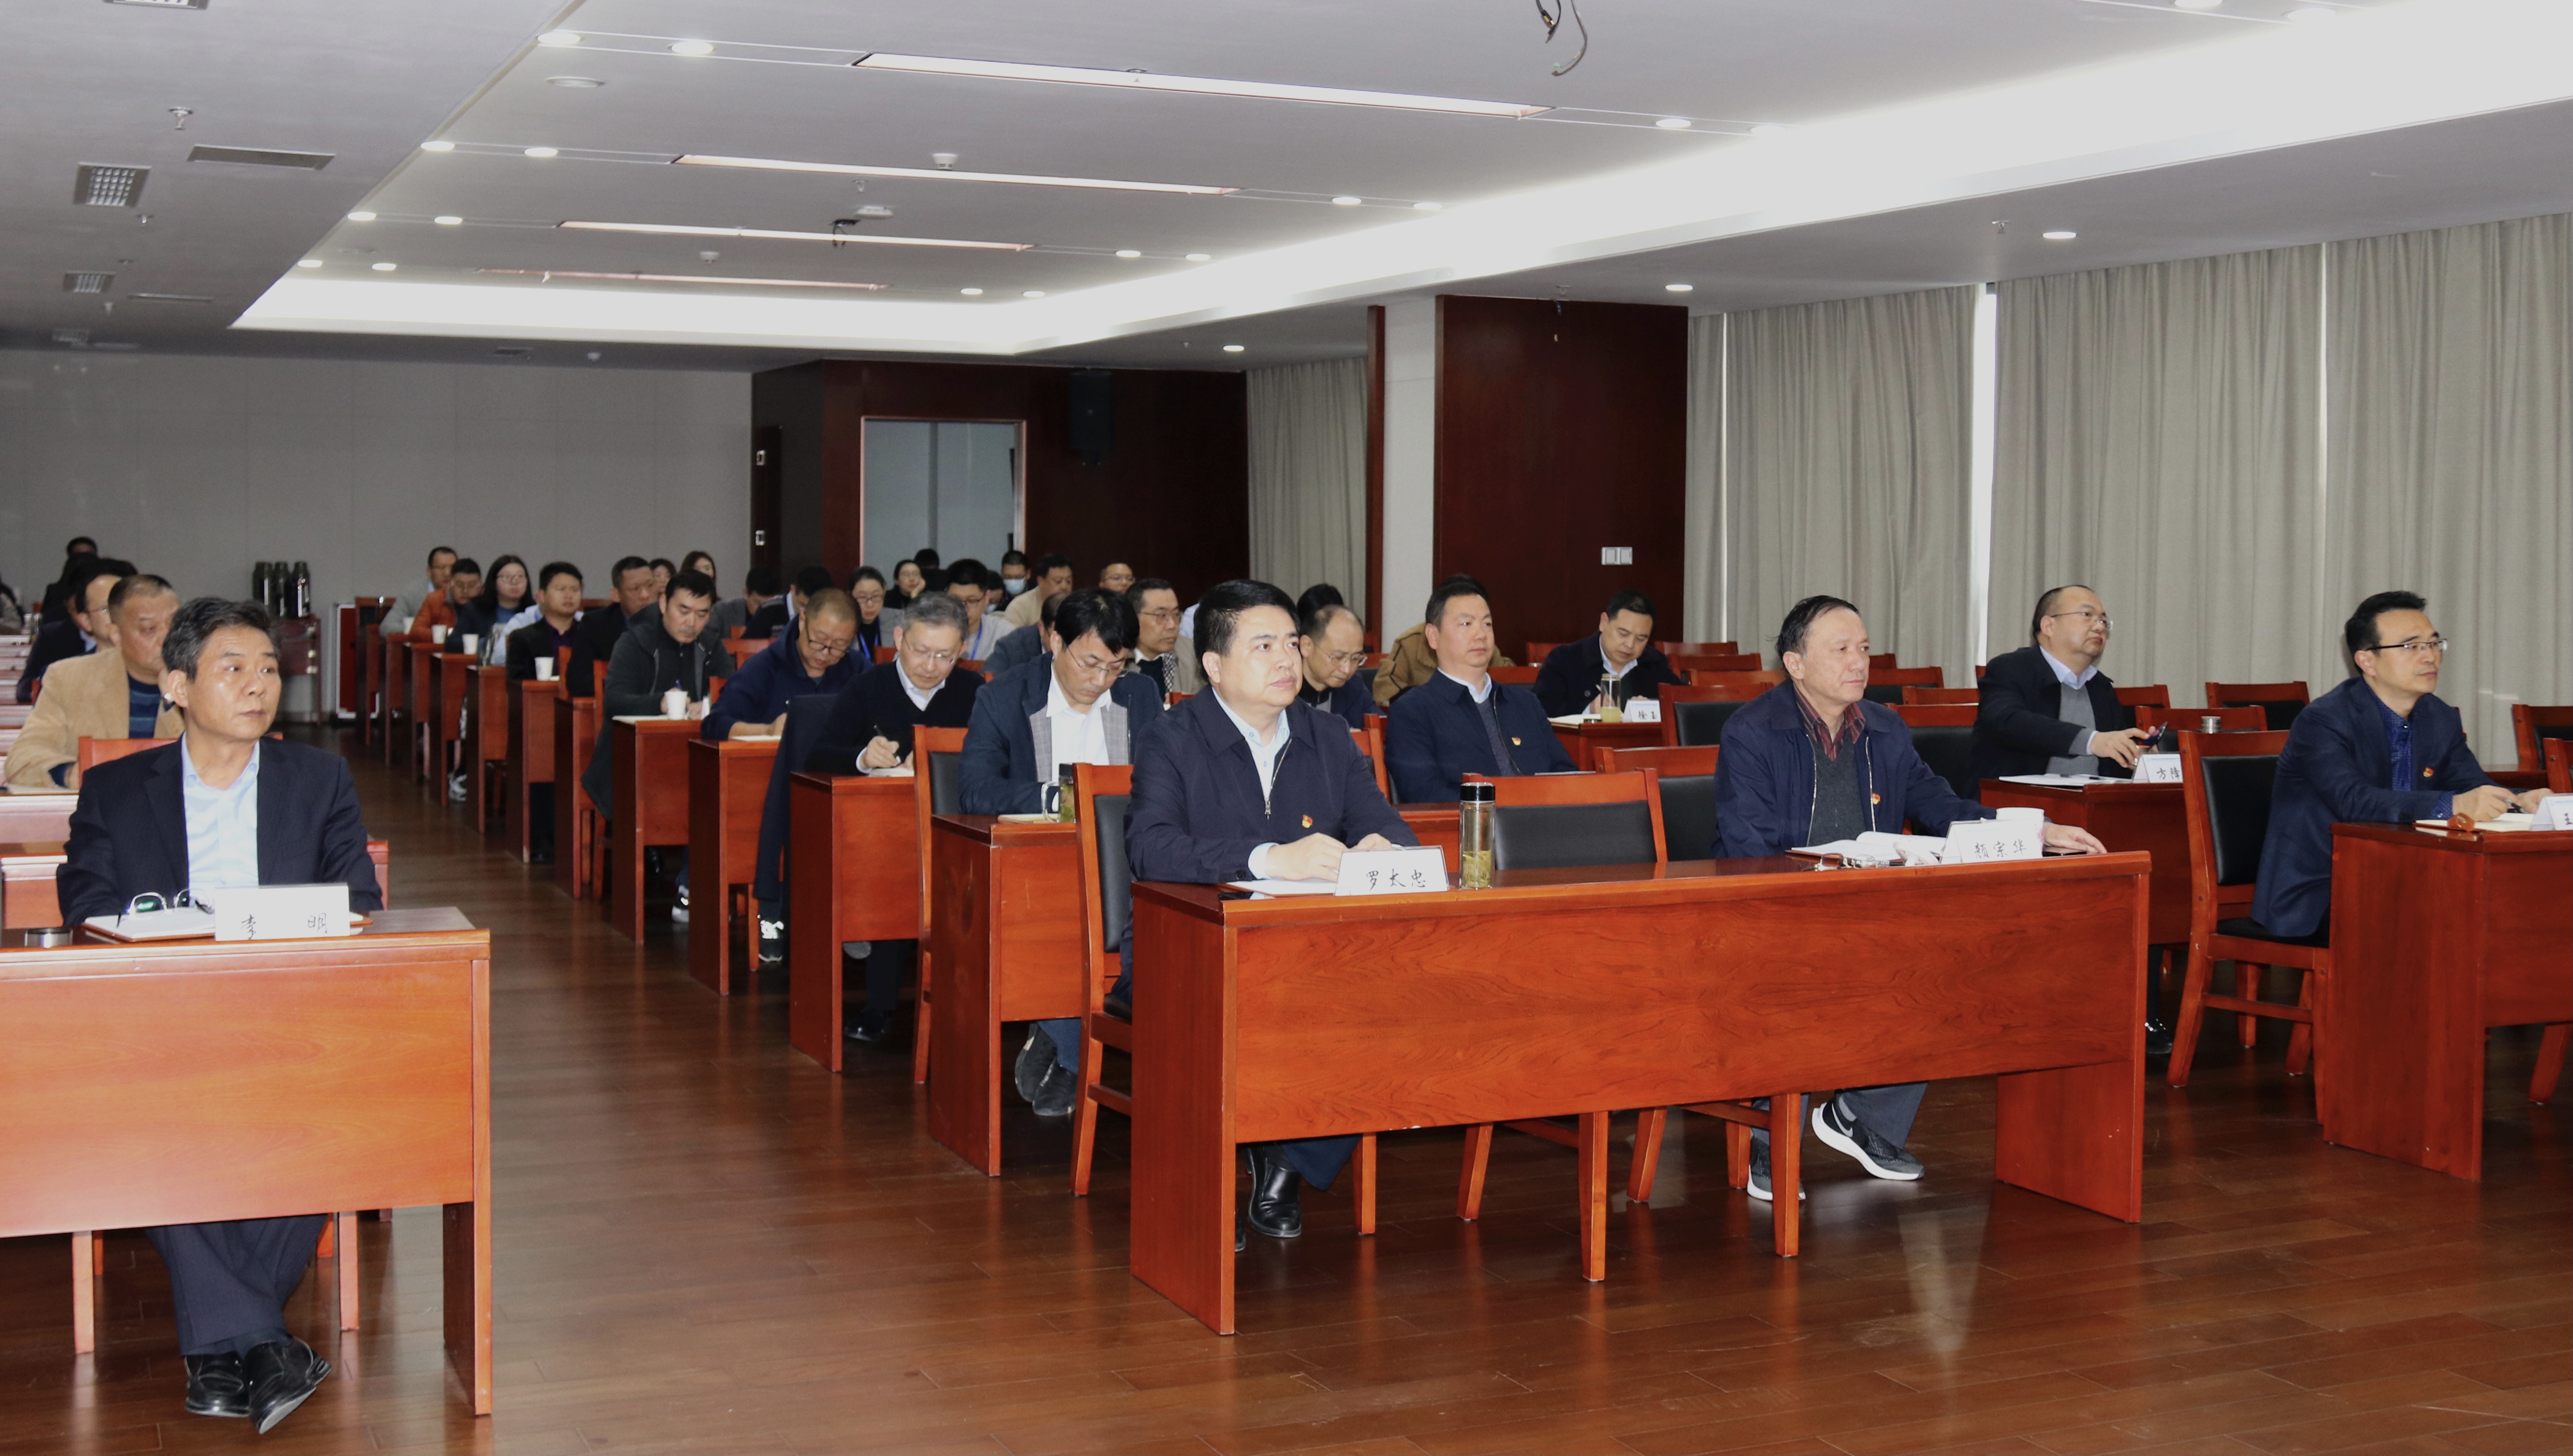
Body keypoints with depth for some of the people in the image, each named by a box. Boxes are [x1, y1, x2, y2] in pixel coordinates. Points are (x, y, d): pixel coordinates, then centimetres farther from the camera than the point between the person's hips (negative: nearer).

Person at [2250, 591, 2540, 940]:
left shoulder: (2442, 720, 10)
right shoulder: (2322, 721, -15)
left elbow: (2475, 788, 3)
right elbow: (2354, 801, -31)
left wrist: (2518, 802, -21)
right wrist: (2451, 805, -43)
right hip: (2313, 897, -7)